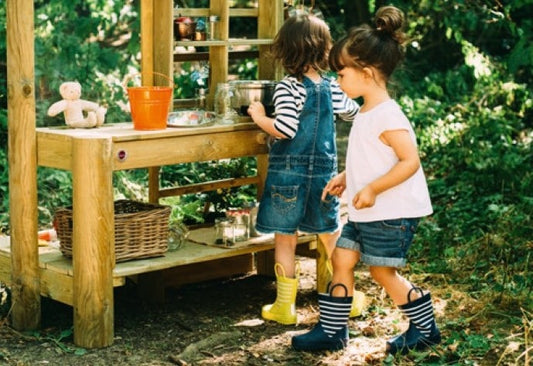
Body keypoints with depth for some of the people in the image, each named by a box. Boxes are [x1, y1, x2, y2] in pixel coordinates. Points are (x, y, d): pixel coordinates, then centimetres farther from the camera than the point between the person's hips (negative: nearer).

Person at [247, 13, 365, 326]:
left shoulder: (287, 88, -13)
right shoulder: (332, 88, 2)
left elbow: (285, 129, -22)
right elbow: (353, 112, 20)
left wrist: (259, 117, -6)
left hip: (289, 173, -4)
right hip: (324, 172, 4)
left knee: (285, 239, 6)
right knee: (332, 236, 17)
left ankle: (285, 307, 13)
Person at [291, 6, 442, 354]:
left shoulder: (387, 115, -21)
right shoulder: (366, 113, 10)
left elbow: (410, 161, -26)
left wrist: (373, 189, -29)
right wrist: (345, 178, 13)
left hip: (392, 212, -10)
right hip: (366, 213, 10)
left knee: (382, 271, 2)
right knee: (342, 258, 10)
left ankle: (426, 328, 19)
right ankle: (332, 330, 19)